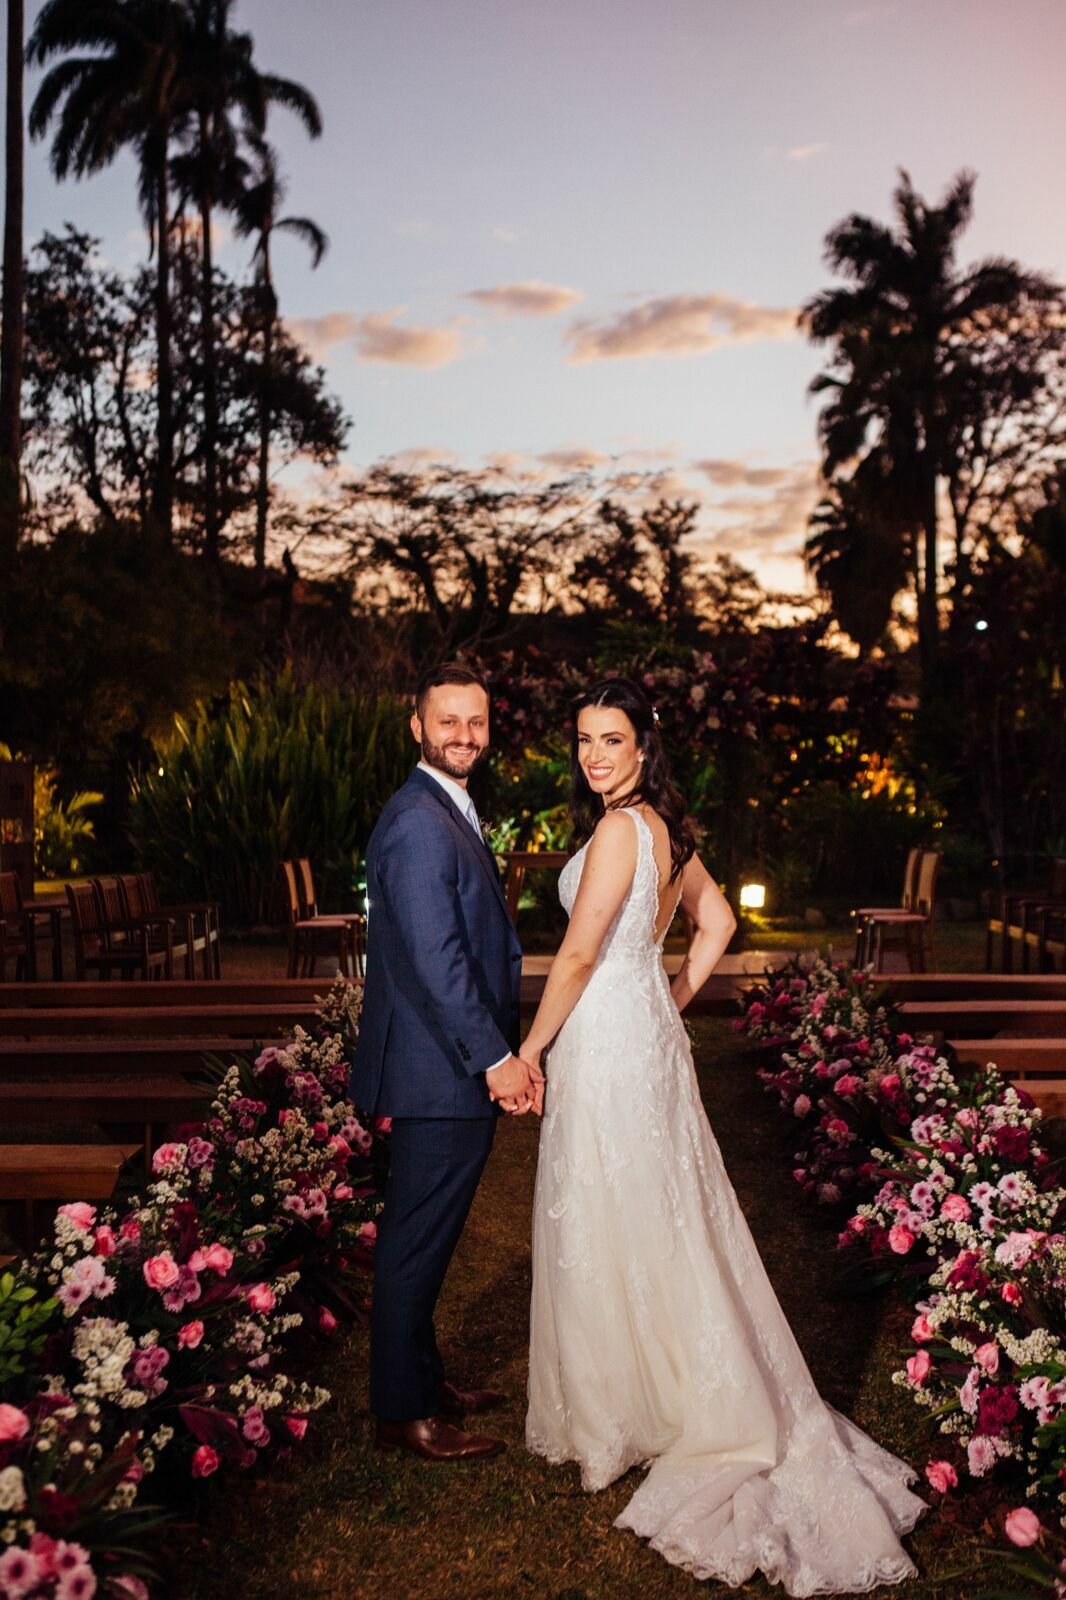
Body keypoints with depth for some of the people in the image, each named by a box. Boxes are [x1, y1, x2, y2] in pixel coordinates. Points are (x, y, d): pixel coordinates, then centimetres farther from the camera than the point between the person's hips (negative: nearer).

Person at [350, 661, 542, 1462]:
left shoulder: (451, 812, 15)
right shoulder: (418, 822, -18)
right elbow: (433, 956, -25)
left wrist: (504, 1051, 17)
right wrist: (496, 1057, -23)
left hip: (460, 1067, 10)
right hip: (441, 1072, -10)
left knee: (423, 1238, 21)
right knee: (418, 1241, 3)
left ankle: (421, 1378, 36)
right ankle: (405, 1412, 18)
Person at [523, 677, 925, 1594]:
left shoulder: (619, 829, -18)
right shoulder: (667, 828, 9)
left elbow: (578, 953, -20)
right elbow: (717, 921, 20)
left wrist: (530, 1050, -10)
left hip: (604, 1041, -9)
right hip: (651, 1034, 9)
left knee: (608, 1229, 3)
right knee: (662, 1221, 17)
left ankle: (612, 1420, 18)